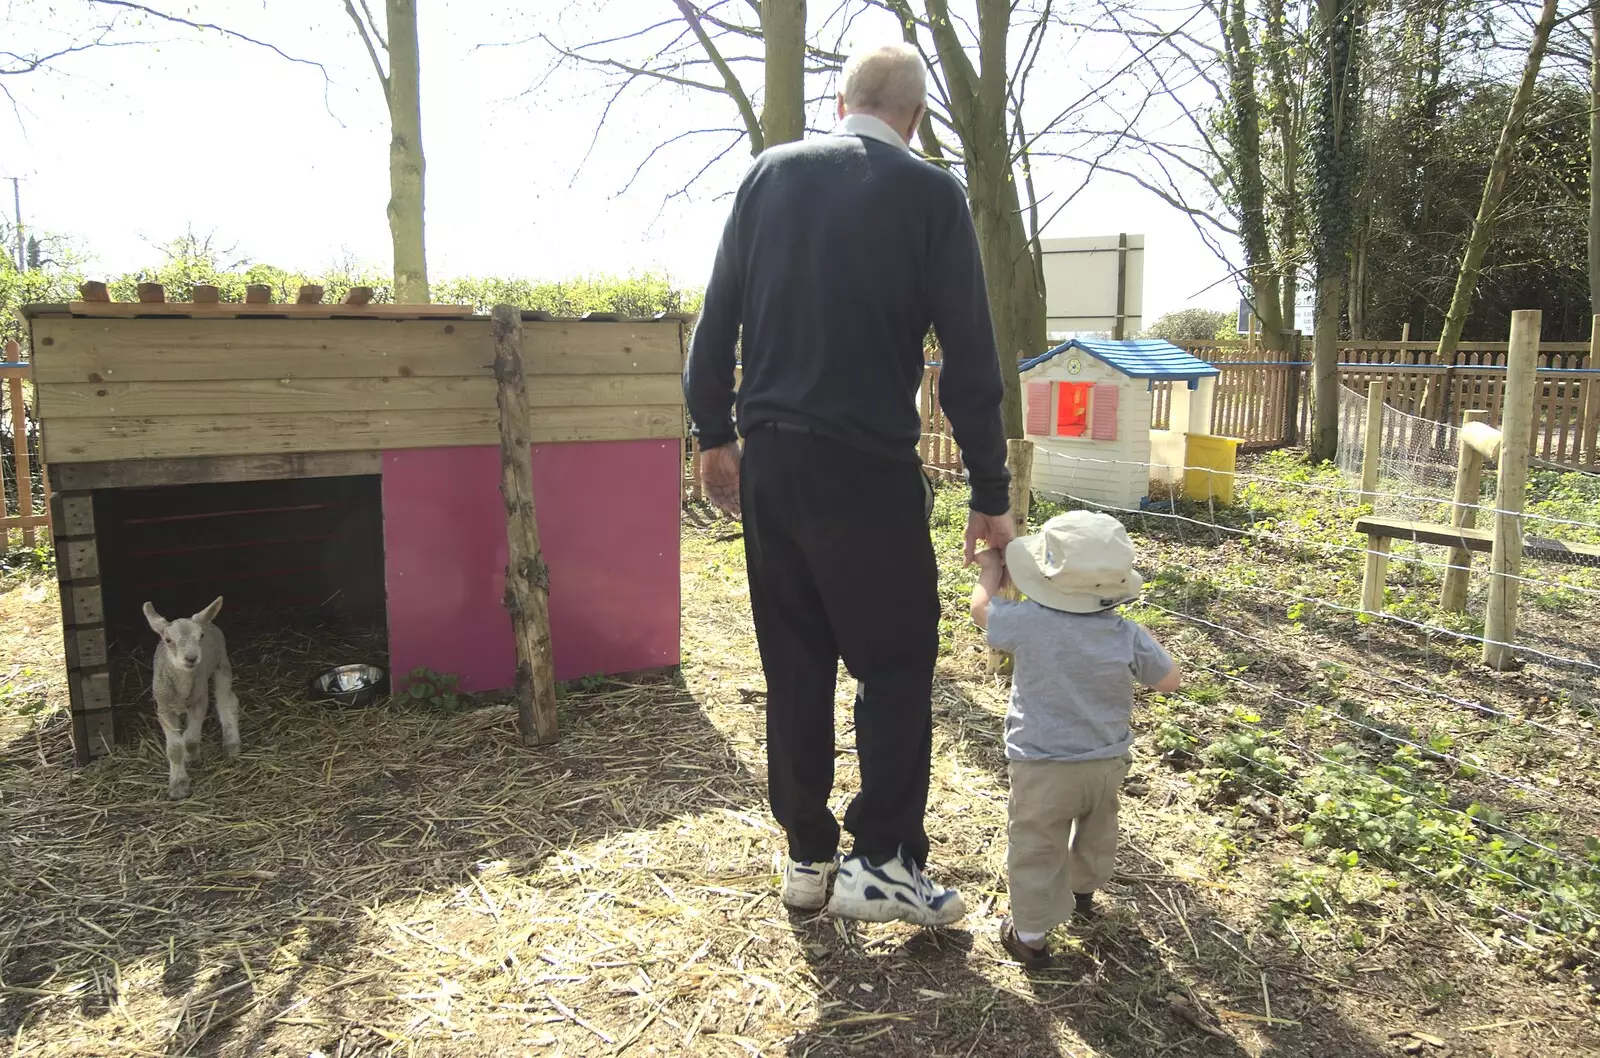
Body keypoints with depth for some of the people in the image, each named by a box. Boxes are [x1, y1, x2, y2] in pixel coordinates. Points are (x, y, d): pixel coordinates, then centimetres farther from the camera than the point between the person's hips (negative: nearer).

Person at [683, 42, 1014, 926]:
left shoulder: (770, 174, 8)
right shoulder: (928, 194, -2)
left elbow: (717, 317, 8)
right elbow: (969, 357, -4)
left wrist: (716, 434, 17)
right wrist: (991, 495, 1)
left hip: (768, 462, 5)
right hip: (869, 467, -4)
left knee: (794, 663, 12)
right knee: (896, 661, 7)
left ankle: (807, 857, 21)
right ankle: (882, 861, 6)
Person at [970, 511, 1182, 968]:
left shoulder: (1028, 622, -19)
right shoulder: (1128, 636, -12)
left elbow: (981, 608, 0)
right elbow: (1170, 680, 1)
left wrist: (991, 569, 19)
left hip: (1042, 768, -4)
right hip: (1106, 763, 5)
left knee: (1035, 848, 9)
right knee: (1095, 829, 30)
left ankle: (1030, 934, 15)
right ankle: (1083, 890, 55)